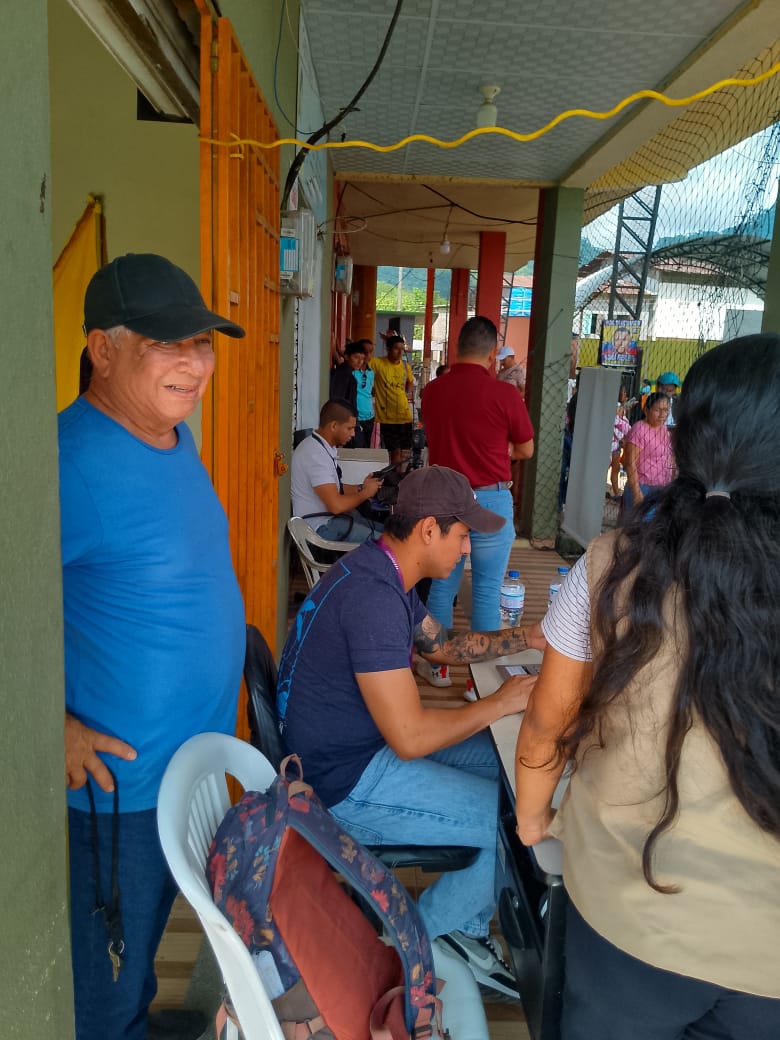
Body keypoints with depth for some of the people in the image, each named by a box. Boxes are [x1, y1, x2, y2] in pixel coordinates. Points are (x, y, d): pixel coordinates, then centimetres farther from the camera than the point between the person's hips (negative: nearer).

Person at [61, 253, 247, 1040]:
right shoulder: (74, 462, -27)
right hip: (124, 774, -8)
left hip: (196, 755, 8)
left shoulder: (176, 437, 1)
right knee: (107, 976, 17)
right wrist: (59, 730, -22)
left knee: (150, 921, 31)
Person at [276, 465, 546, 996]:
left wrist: (528, 637, 7)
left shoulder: (381, 572, 3)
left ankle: (462, 928, 21)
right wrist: (501, 702, -16)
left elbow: (442, 643, 18)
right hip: (348, 783, -10)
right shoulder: (373, 596, -30)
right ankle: (437, 930, 17)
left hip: (370, 741, 10)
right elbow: (410, 739, -30)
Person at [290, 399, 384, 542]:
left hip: (330, 517, 10)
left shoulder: (325, 447, 8)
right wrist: (366, 492, -10)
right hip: (321, 526, -10)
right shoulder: (316, 454, -23)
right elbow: (336, 505, -27)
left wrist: (360, 487, 4)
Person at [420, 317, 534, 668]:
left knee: (442, 585, 15)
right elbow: (526, 450, 0)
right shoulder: (504, 394, -13)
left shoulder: (432, 391, 0)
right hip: (490, 500, -4)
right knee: (486, 591, 7)